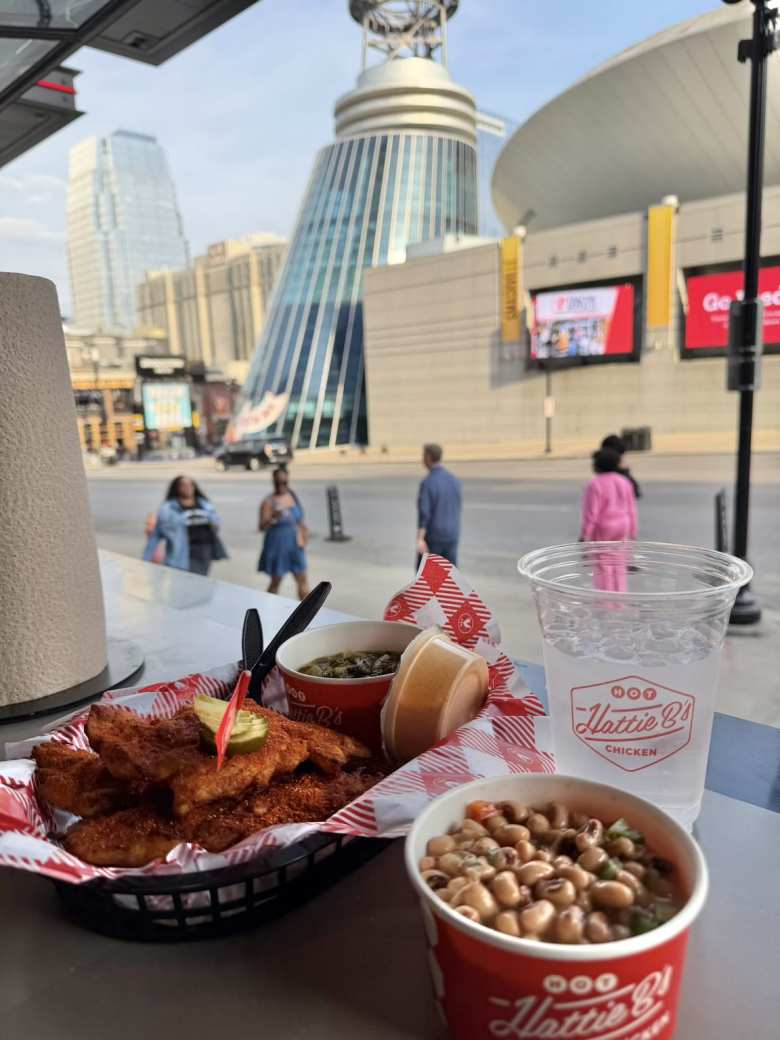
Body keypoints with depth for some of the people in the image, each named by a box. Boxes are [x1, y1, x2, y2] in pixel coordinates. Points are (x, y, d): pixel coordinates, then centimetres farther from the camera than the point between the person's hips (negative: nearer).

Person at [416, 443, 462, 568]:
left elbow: (424, 512, -21)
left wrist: (420, 539, -25)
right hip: (451, 536, 5)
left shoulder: (427, 482, -14)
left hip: (432, 537, -5)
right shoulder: (454, 480, 6)